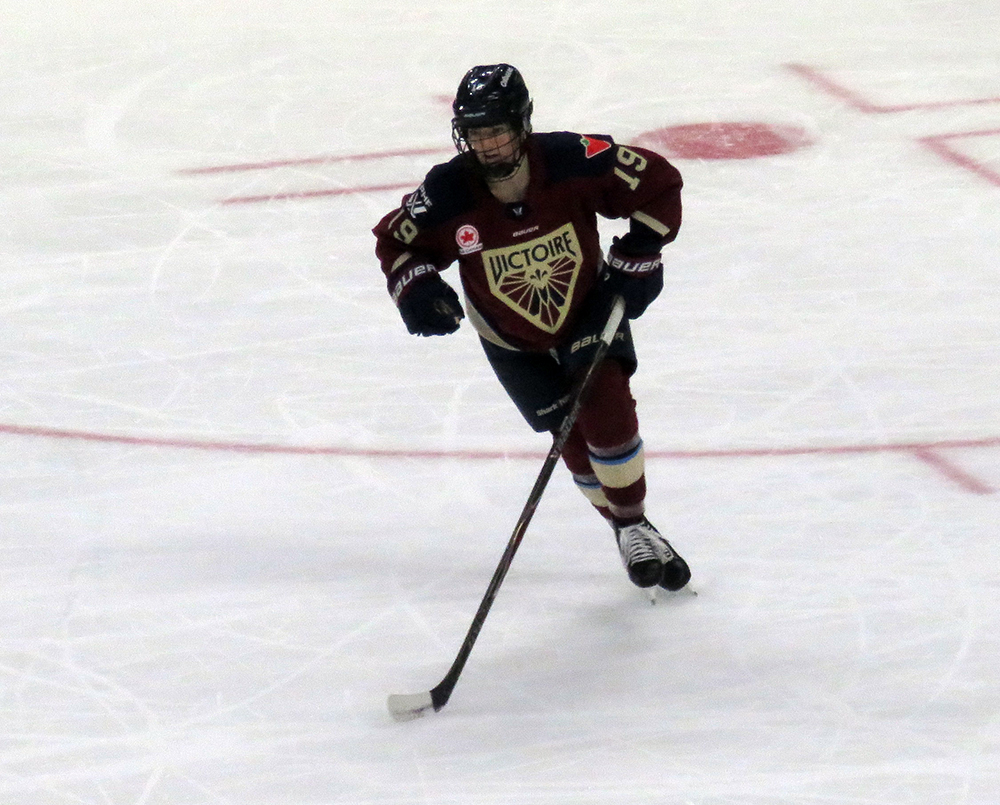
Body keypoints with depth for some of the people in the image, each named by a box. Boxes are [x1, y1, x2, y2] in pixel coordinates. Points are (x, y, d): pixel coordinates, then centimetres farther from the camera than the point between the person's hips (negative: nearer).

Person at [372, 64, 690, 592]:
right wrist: (415, 287, -26)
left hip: (589, 307, -1)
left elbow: (658, 184, -15)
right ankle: (628, 532, 20)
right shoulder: (447, 195, -26)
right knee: (576, 439, -3)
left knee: (607, 413, -18)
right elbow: (396, 240, -7)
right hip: (513, 338, 1)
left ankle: (635, 521, 5)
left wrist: (636, 261, -16)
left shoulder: (575, 162, -29)